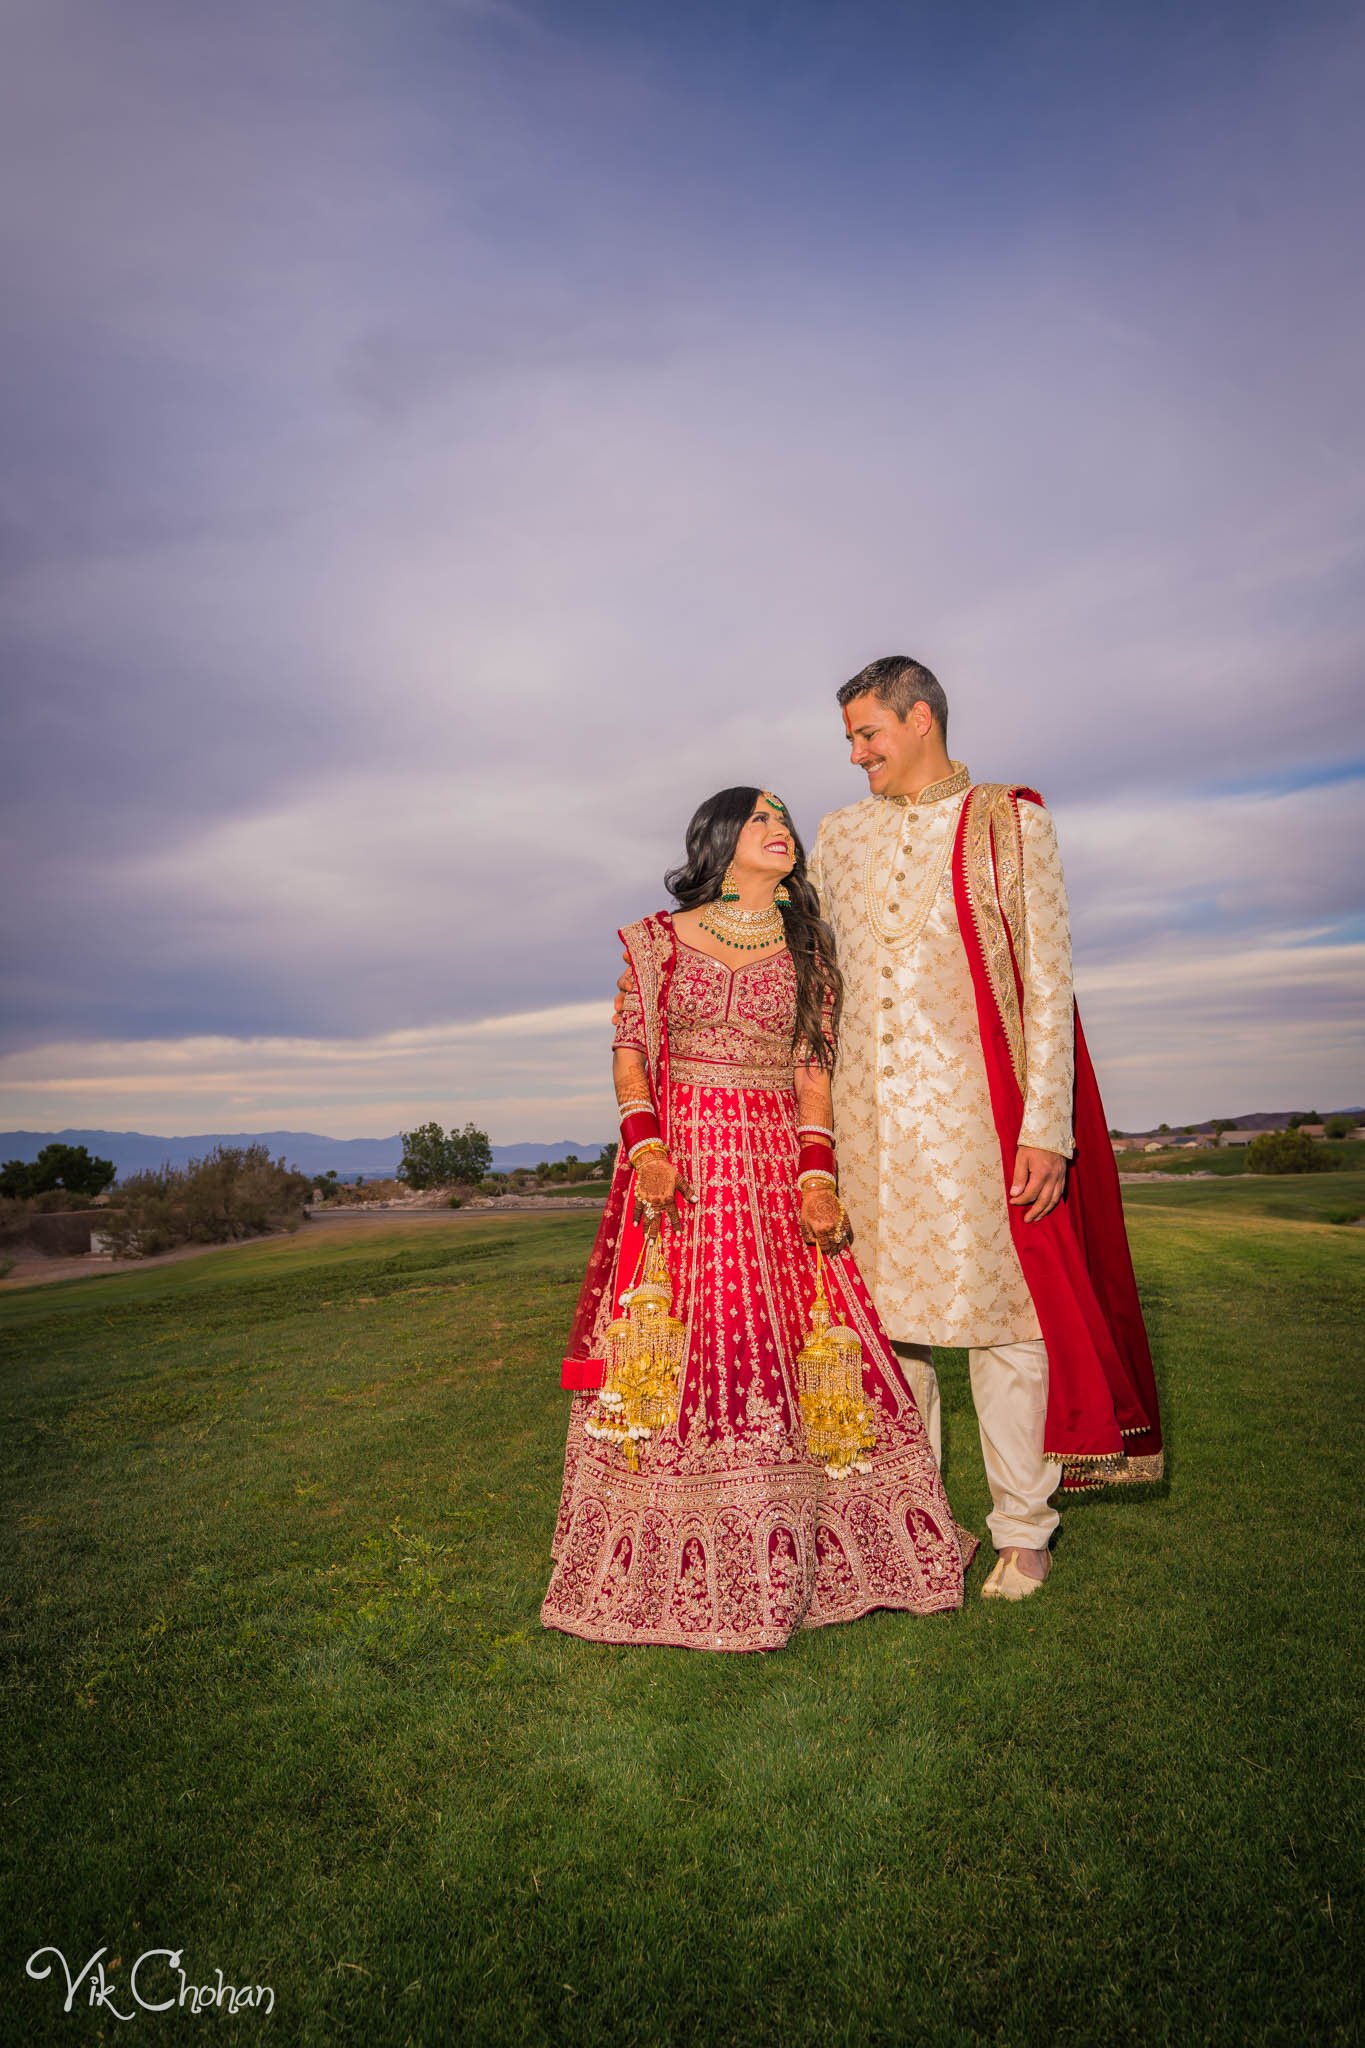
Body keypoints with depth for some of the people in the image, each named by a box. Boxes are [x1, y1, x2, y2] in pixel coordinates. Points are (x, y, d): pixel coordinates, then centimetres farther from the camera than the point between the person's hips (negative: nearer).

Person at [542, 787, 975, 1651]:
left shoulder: (808, 949, 12)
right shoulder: (662, 939, 7)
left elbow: (814, 1066, 6)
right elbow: (630, 1050, 5)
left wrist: (818, 1169, -7)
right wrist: (645, 1147, -10)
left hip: (782, 1167, 2)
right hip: (683, 1164, -1)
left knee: (787, 1345, -1)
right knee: (677, 1351, -2)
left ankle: (796, 1554, 16)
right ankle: (675, 1565, 13)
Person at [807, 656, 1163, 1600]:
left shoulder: (1009, 822, 3)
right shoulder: (841, 835, 15)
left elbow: (1047, 979, -3)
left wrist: (1046, 1126, -10)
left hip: (973, 1101, -4)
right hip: (869, 1111, 4)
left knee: (1002, 1309, 1)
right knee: (888, 1311, 9)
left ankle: (1023, 1530, 19)